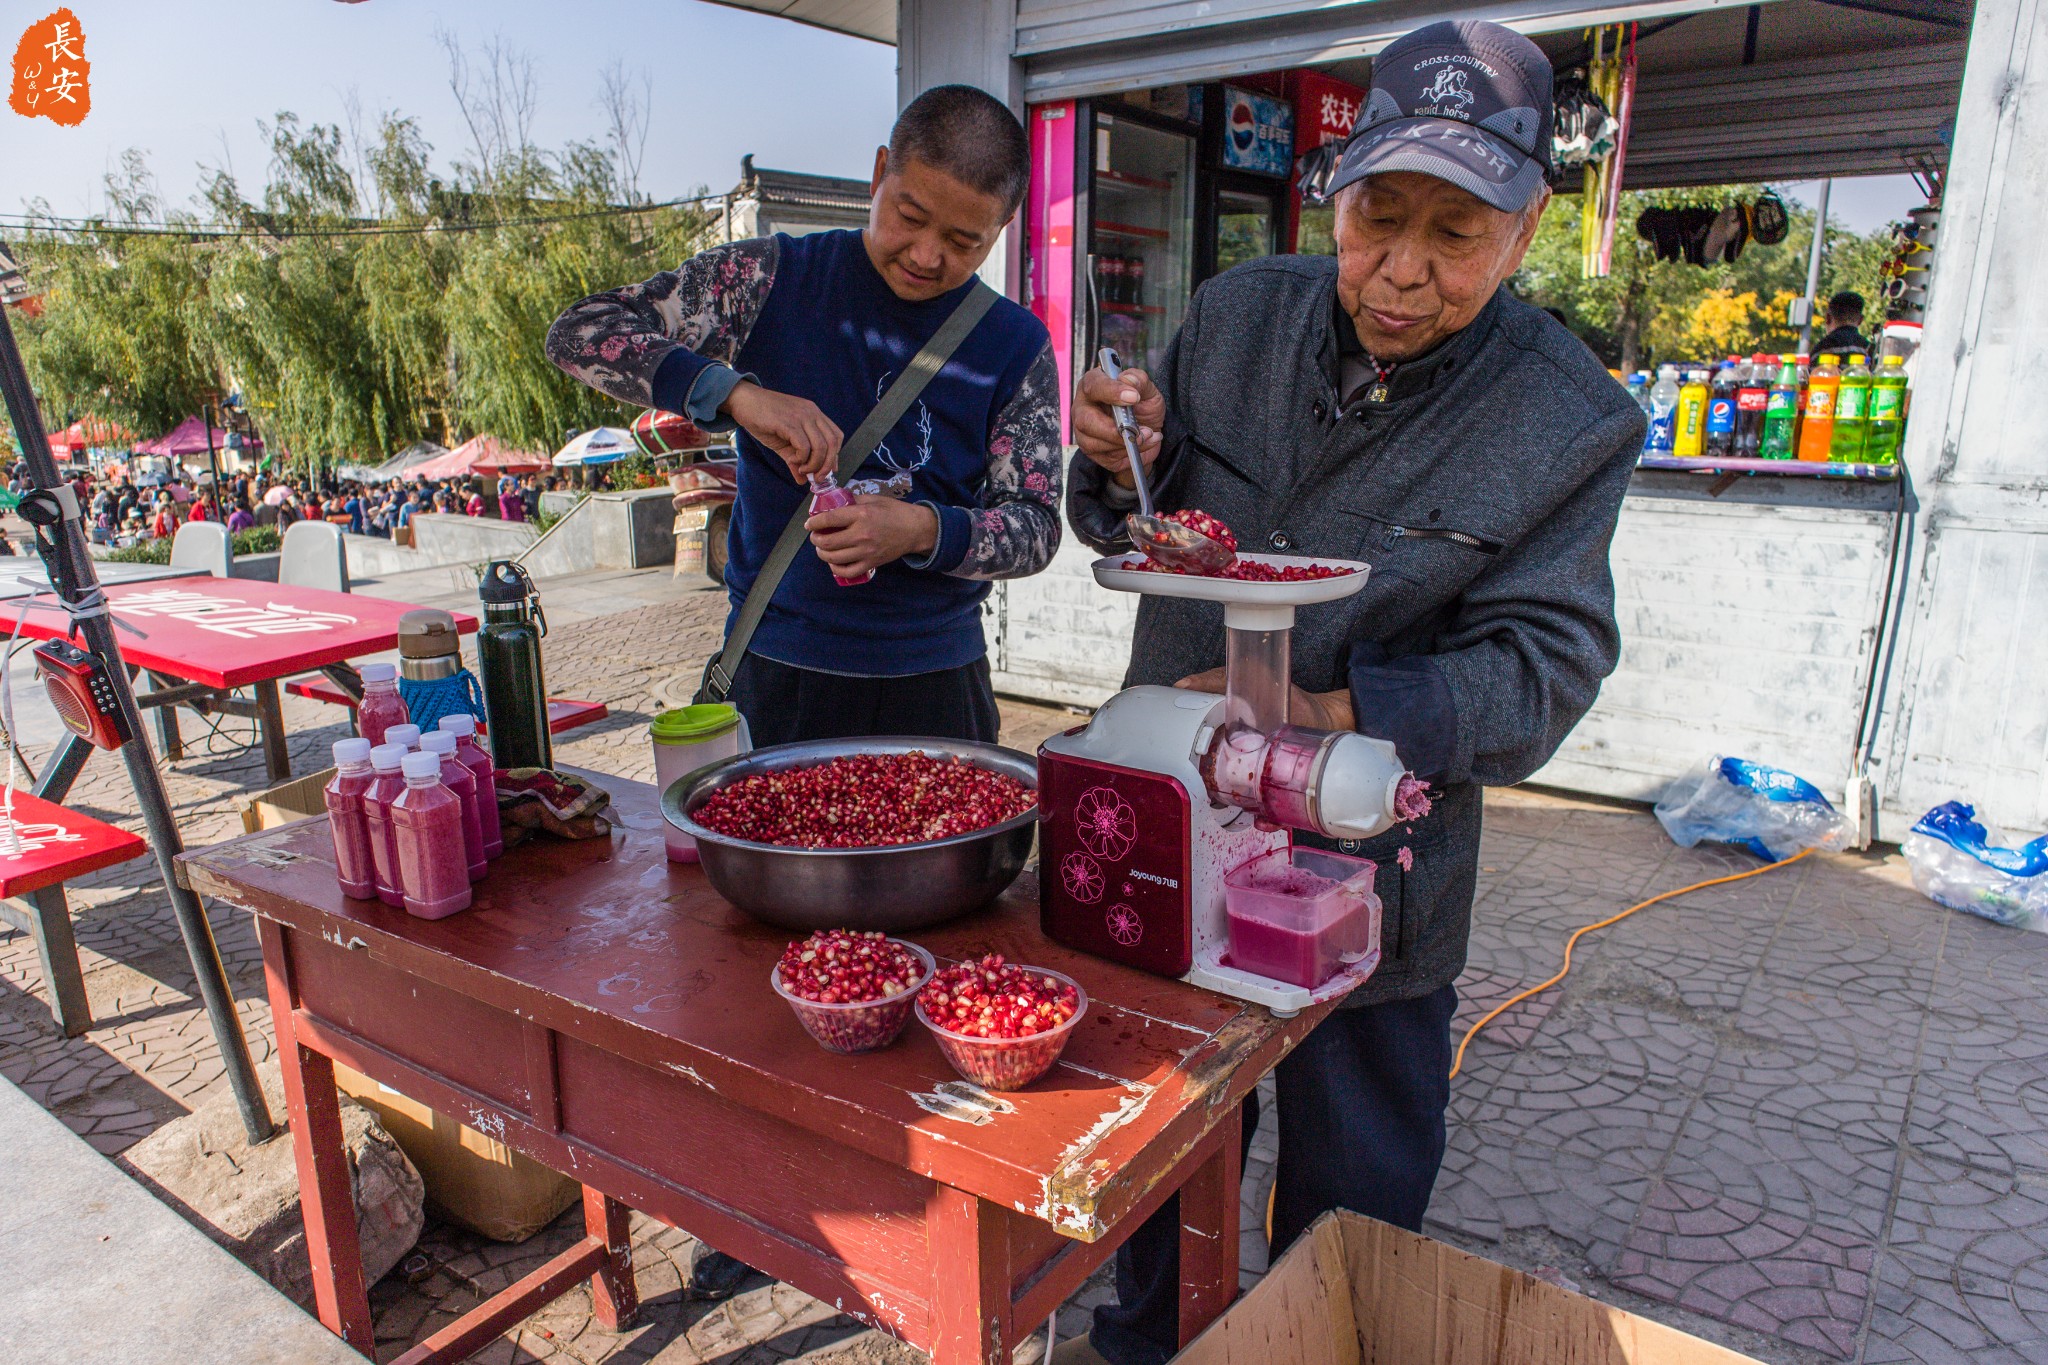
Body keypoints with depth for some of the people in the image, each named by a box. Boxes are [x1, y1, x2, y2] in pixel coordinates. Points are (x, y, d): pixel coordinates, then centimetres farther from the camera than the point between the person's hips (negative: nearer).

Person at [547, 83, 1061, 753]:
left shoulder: (1017, 345, 1)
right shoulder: (776, 279, -3)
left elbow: (1036, 526, -1)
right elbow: (580, 332, -9)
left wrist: (923, 530, -22)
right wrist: (737, 392, -25)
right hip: (776, 674, -1)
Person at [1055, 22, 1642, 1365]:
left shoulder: (1572, 422, -14)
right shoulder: (1238, 316, -5)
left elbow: (1541, 663, -16)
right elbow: (1130, 533, 5)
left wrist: (1340, 712, -31)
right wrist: (1126, 466, -19)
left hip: (1367, 871, -3)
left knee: (1351, 1202, 18)